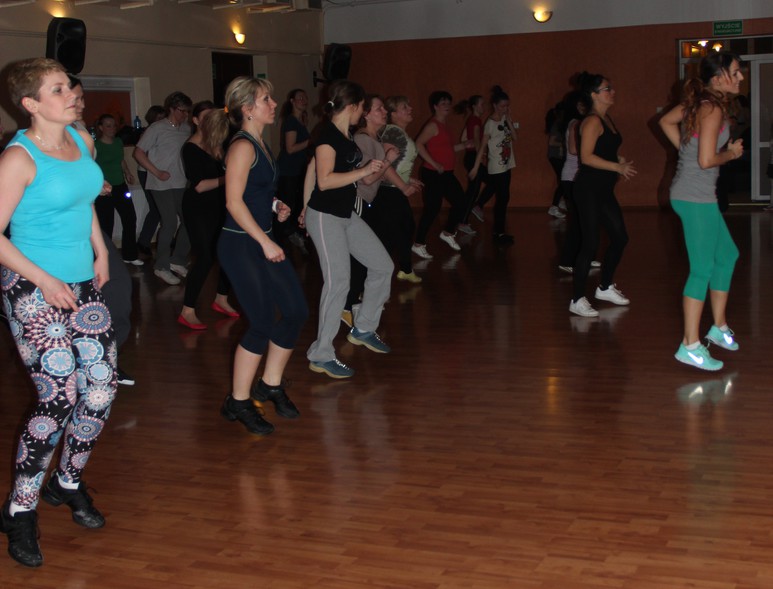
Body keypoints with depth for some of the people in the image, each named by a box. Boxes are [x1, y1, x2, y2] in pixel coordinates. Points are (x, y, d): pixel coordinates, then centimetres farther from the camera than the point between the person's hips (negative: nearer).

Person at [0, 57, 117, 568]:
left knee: (103, 386, 4)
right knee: (61, 397, -12)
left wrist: (100, 250, 15)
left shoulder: (82, 141, 6)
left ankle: (68, 482, 26)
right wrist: (45, 281, -18)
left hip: (82, 283, 7)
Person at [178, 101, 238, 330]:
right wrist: (226, 178, -15)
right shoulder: (190, 148, -11)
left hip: (218, 206, 7)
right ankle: (187, 312, -3)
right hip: (198, 209, -6)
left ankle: (221, 299, 26)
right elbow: (199, 185, -17)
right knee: (205, 258, -11)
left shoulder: (216, 144, 6)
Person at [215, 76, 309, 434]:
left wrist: (276, 207, 7)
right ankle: (237, 403, 8)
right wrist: (265, 243, -21)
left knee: (296, 312, 8)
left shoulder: (260, 144, 13)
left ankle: (270, 385, 24)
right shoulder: (242, 146, -15)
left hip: (262, 241, 9)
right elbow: (234, 201, -21)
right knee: (263, 324, -7)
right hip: (239, 245, -9)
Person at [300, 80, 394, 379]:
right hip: (325, 217, -10)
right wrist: (364, 171, -21)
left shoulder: (346, 136, 10)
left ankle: (363, 329, 24)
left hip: (346, 215, 10)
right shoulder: (328, 135, -16)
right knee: (338, 282, -10)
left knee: (382, 266, 10)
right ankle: (320, 355, 0)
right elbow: (325, 180, -23)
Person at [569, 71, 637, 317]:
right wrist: (618, 167, -20)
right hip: (589, 189, -10)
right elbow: (586, 157, -22)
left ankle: (605, 287, 30)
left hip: (604, 189, 10)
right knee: (590, 243, -7)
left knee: (620, 237, 14)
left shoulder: (606, 120, 15)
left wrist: (620, 162, 6)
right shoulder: (592, 121, -14)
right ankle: (577, 300, 1)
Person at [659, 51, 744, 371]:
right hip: (696, 198, -10)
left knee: (727, 255, 21)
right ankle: (690, 346, 1)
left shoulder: (697, 102, 8)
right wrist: (731, 153, -6)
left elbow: (666, 121, 24)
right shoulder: (713, 109, -19)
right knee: (703, 269, -4)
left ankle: (719, 326, 32)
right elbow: (706, 160, -25)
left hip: (693, 194, 10)